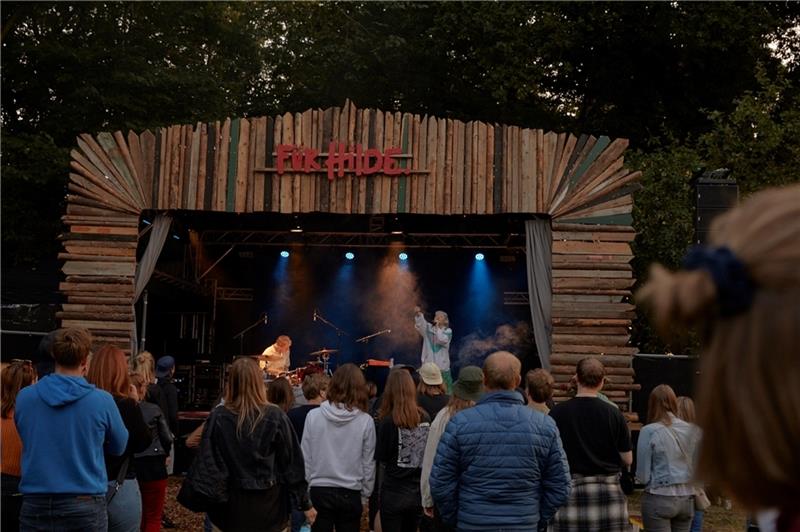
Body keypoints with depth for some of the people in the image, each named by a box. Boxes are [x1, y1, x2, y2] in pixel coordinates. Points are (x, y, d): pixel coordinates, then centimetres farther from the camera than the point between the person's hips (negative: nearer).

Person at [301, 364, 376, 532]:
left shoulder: (313, 416, -9)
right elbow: (368, 463, -3)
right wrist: (365, 495, 9)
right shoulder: (365, 421, -11)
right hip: (350, 494, -1)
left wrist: (309, 484, 11)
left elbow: (306, 458, -2)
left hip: (319, 491, 1)